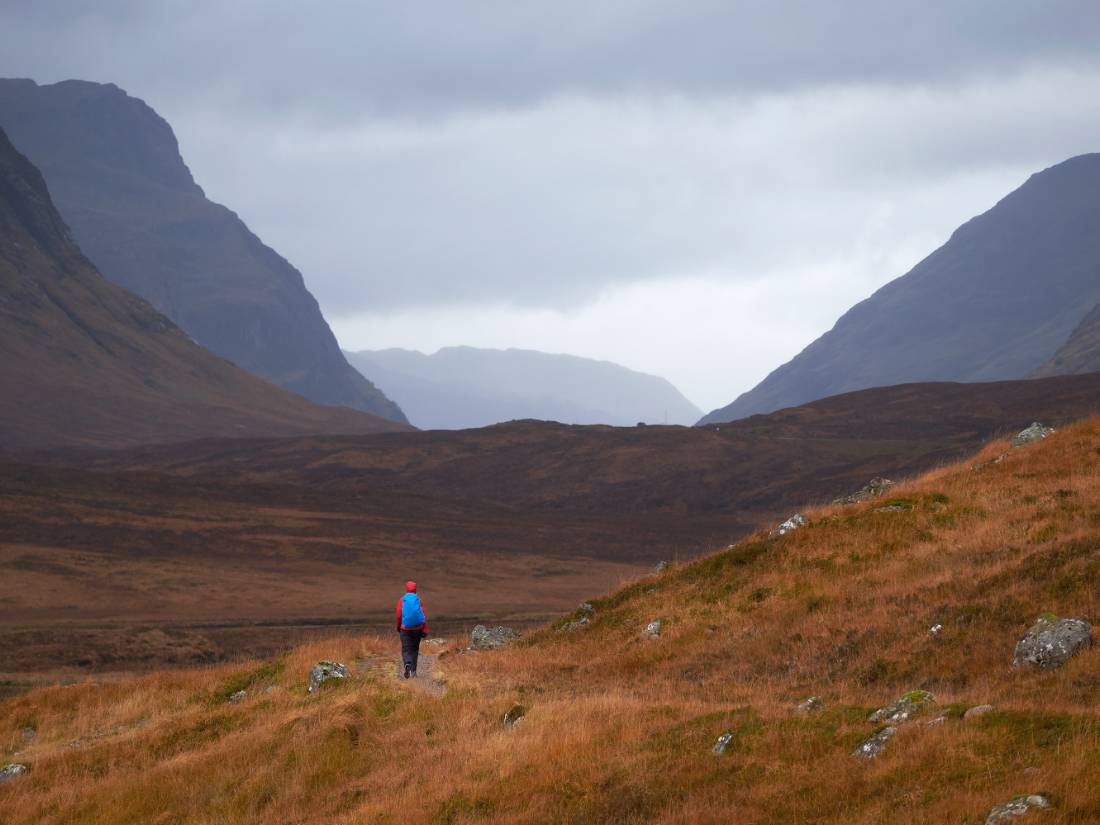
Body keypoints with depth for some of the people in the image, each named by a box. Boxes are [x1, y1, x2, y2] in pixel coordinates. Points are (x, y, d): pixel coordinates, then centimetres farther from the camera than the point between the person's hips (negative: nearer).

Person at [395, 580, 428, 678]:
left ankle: (408, 664, -30)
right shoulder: (419, 600, -1)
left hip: (405, 629, -2)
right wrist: (425, 630, -2)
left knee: (406, 650, -2)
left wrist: (398, 627, 13)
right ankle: (413, 670, 15)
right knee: (414, 649, 15)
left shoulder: (401, 601, -4)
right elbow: (424, 616, -5)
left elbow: (399, 615, -4)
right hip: (417, 628, 2)